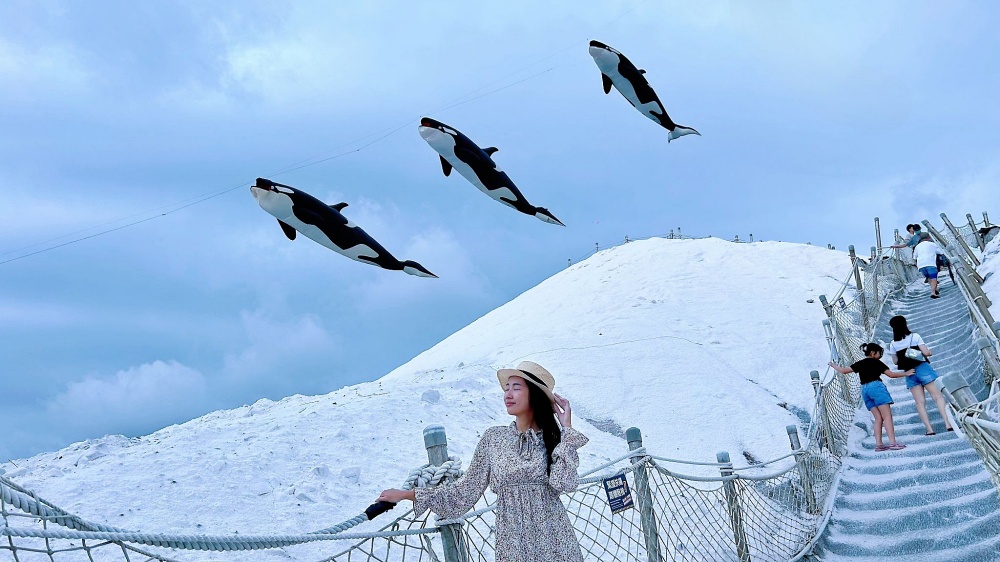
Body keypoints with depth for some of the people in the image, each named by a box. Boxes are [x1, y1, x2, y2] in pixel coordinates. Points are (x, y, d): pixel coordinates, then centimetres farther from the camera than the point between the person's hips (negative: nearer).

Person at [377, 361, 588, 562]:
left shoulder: (552, 437, -3)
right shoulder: (493, 438, 0)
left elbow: (563, 483, -17)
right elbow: (466, 489, 3)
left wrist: (567, 429, -13)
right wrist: (407, 494, 2)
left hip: (553, 540, 0)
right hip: (514, 541, 1)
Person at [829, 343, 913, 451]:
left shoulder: (860, 364, 17)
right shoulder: (876, 362, 5)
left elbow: (843, 371, 16)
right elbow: (891, 374, 6)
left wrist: (833, 365, 32)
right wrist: (906, 373, 17)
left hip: (864, 389, 6)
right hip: (876, 386, -6)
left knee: (878, 418, 7)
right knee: (887, 416, -8)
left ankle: (878, 444, -2)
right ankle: (892, 442, -18)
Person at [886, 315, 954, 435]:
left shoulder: (893, 344, 2)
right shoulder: (915, 336, -5)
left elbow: (895, 361, 5)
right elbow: (925, 352, -11)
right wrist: (930, 352, 11)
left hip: (909, 373, 2)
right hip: (922, 367, -2)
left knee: (920, 402, 3)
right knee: (937, 396, 2)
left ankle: (929, 429, -1)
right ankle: (948, 423, -5)